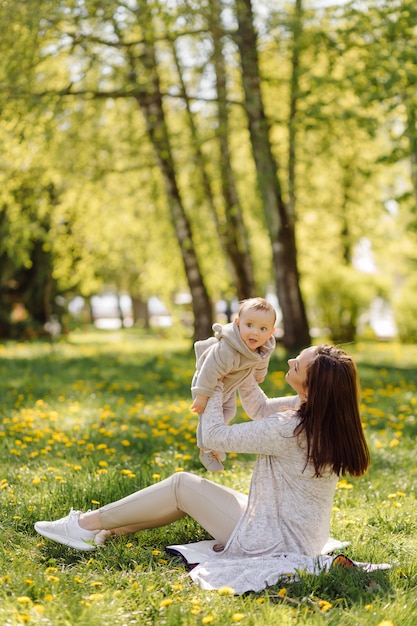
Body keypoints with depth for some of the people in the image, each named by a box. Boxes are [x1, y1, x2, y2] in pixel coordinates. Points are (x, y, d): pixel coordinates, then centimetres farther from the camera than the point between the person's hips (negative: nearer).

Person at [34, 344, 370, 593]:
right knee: (186, 486, 13)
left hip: (276, 541, -8)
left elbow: (214, 436, -18)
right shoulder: (321, 413, -5)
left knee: (181, 485, 3)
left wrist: (216, 385, -5)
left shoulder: (291, 430, -30)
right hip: (302, 536, 8)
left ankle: (88, 525, 13)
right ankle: (103, 530, 20)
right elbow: (261, 408, 11)